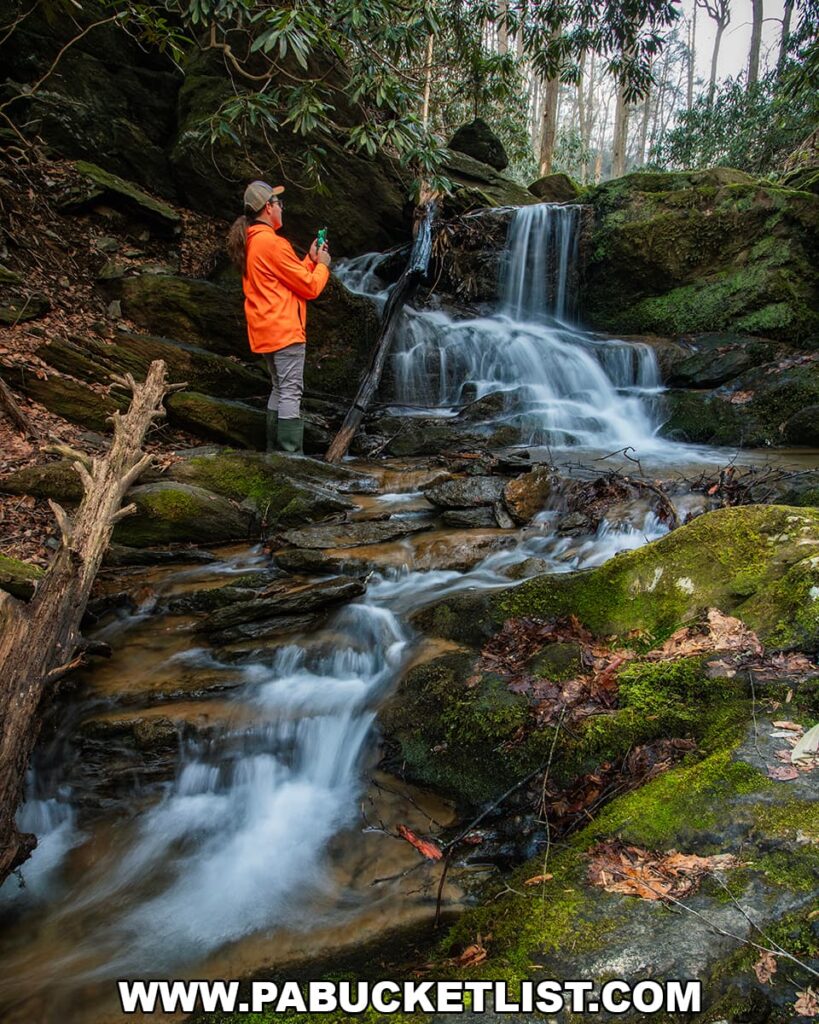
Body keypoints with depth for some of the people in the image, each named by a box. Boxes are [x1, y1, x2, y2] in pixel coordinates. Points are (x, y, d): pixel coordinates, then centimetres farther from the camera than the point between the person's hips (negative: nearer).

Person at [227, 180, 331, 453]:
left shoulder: (250, 242, 14)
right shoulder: (272, 242, -15)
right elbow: (310, 287, -11)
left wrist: (310, 259, 16)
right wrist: (322, 265, 7)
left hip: (266, 331, 10)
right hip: (285, 329, -10)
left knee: (279, 389, 17)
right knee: (291, 392, -9)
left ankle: (275, 450, 20)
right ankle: (291, 455, -11)